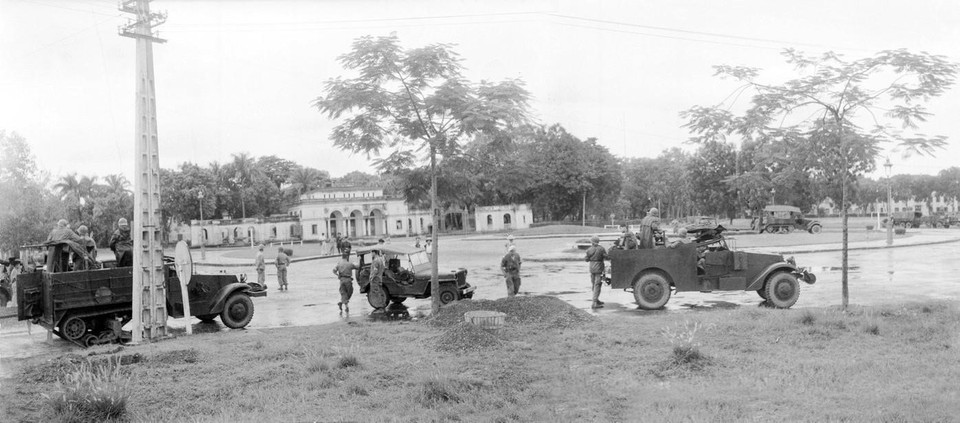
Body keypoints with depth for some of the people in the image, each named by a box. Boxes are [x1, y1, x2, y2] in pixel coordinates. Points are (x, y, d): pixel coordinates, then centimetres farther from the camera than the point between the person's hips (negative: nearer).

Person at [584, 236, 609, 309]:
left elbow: (587, 259, 6)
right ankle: (594, 303, -11)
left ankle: (596, 300, 31)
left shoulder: (589, 250, -1)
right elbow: (607, 257, -9)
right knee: (597, 285, -4)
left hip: (591, 268, 4)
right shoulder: (601, 249, -10)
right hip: (599, 268, -4)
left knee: (594, 285, 18)